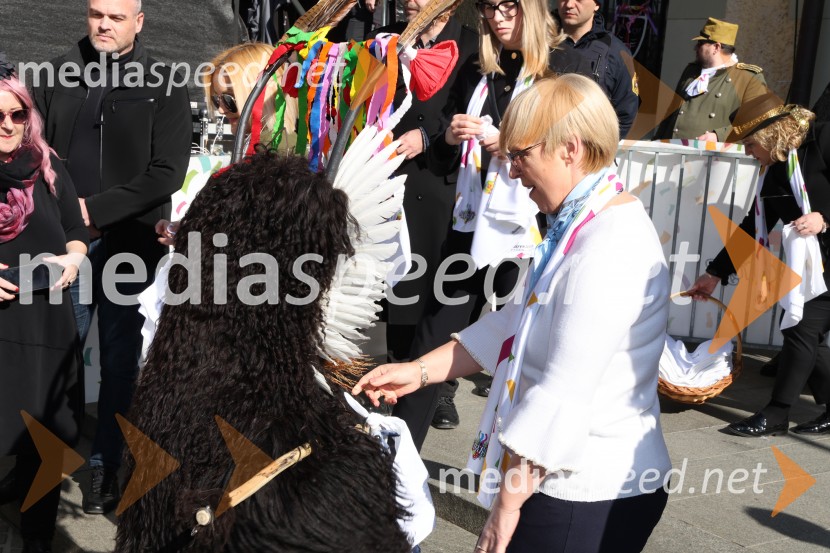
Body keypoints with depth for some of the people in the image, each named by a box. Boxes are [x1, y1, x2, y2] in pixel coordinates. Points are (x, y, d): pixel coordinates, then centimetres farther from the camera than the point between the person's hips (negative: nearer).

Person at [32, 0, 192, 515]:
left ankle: (106, 466, 18)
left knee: (120, 361, 6)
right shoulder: (57, 74, 7)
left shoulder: (165, 85, -1)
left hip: (130, 246, -2)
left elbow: (168, 173, -8)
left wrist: (95, 209, -12)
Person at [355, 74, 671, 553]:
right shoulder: (582, 227, 9)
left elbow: (564, 396, -25)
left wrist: (507, 504, -17)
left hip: (588, 497, -9)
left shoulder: (610, 249, -24)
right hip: (568, 478, 9)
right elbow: (514, 323, 13)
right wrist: (420, 370, 8)